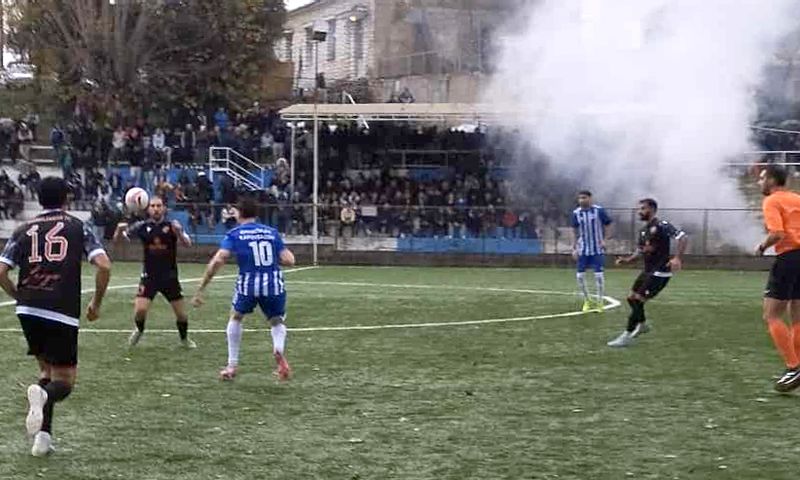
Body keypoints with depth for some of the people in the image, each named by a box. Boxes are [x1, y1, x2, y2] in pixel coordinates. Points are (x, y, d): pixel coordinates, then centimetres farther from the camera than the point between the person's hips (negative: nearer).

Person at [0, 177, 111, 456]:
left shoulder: (24, 230, 13)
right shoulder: (77, 227, 6)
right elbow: (104, 266, -4)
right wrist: (96, 304, 8)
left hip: (28, 310, 3)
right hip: (63, 314, -3)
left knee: (47, 370, 22)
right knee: (64, 380, 7)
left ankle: (43, 436, 7)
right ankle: (43, 396, -30)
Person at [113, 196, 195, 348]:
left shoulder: (172, 226, -6)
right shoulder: (142, 226, -3)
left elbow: (187, 244, -18)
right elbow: (117, 239, -2)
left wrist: (179, 232, -38)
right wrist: (119, 230, -26)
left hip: (170, 277, 0)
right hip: (149, 277, 0)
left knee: (182, 314, 2)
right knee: (140, 310, -14)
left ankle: (184, 338, 31)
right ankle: (139, 330, 19)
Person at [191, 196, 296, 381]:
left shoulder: (234, 234, 4)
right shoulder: (272, 232, 11)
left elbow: (217, 261, -9)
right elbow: (289, 260, 6)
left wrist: (201, 289, -7)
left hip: (248, 284, -1)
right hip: (274, 284, 1)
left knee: (235, 318, 26)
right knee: (277, 322, 23)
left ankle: (232, 366, 26)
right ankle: (279, 349, -12)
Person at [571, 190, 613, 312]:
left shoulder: (599, 211, -10)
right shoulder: (576, 213, 0)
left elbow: (608, 226, -1)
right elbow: (575, 232, 10)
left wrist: (604, 240, -14)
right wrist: (574, 248, 7)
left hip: (597, 249, -3)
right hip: (583, 249, 3)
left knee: (598, 275, -9)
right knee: (580, 276, 1)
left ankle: (599, 303, 3)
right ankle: (587, 301, 19)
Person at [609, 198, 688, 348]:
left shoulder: (662, 226, -15)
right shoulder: (644, 230, 13)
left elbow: (683, 238, -21)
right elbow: (641, 251, 24)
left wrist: (677, 258, -32)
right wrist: (628, 260, 7)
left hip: (660, 273, -9)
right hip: (648, 271, 9)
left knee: (638, 300, -13)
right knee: (631, 298, 15)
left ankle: (627, 336, -7)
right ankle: (642, 324, 39)